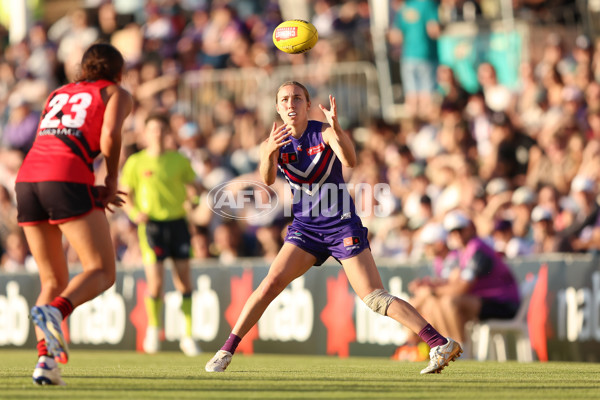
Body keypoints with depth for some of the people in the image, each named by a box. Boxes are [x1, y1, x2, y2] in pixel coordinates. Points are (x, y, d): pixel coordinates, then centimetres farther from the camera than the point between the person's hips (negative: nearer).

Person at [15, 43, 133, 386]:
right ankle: (54, 311, -31)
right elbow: (110, 135, -5)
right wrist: (112, 184, 7)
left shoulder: (59, 95, 31)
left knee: (54, 282, 13)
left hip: (27, 178, 6)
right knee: (102, 272, -2)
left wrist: (90, 190, 19)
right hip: (68, 180, -6)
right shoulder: (117, 94, 15)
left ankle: (46, 358, -6)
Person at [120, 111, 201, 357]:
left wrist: (194, 199, -9)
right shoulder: (136, 162, 3)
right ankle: (153, 329, 16)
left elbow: (191, 187, 14)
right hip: (151, 224, -2)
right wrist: (134, 212, -12)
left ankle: (187, 335, 9)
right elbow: (125, 195, 7)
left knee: (184, 279, 0)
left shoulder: (179, 160, 8)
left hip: (178, 221, 2)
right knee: (155, 282, -10)